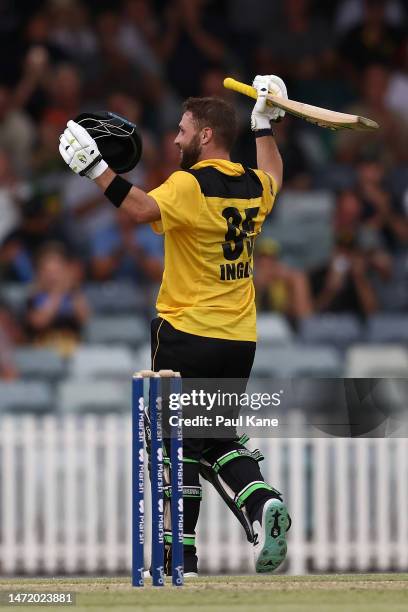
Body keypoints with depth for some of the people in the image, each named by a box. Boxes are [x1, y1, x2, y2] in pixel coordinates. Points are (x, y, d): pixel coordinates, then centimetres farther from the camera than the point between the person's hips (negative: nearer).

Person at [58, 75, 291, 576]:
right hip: (240, 338, 6)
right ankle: (260, 501, -11)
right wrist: (264, 125, 44)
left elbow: (143, 209, -34)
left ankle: (179, 555, 1)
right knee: (219, 439, 17)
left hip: (187, 334, -6)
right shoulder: (253, 186, 8)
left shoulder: (191, 184, -15)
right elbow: (273, 174, 34)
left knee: (178, 443, 2)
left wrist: (95, 168, -34)